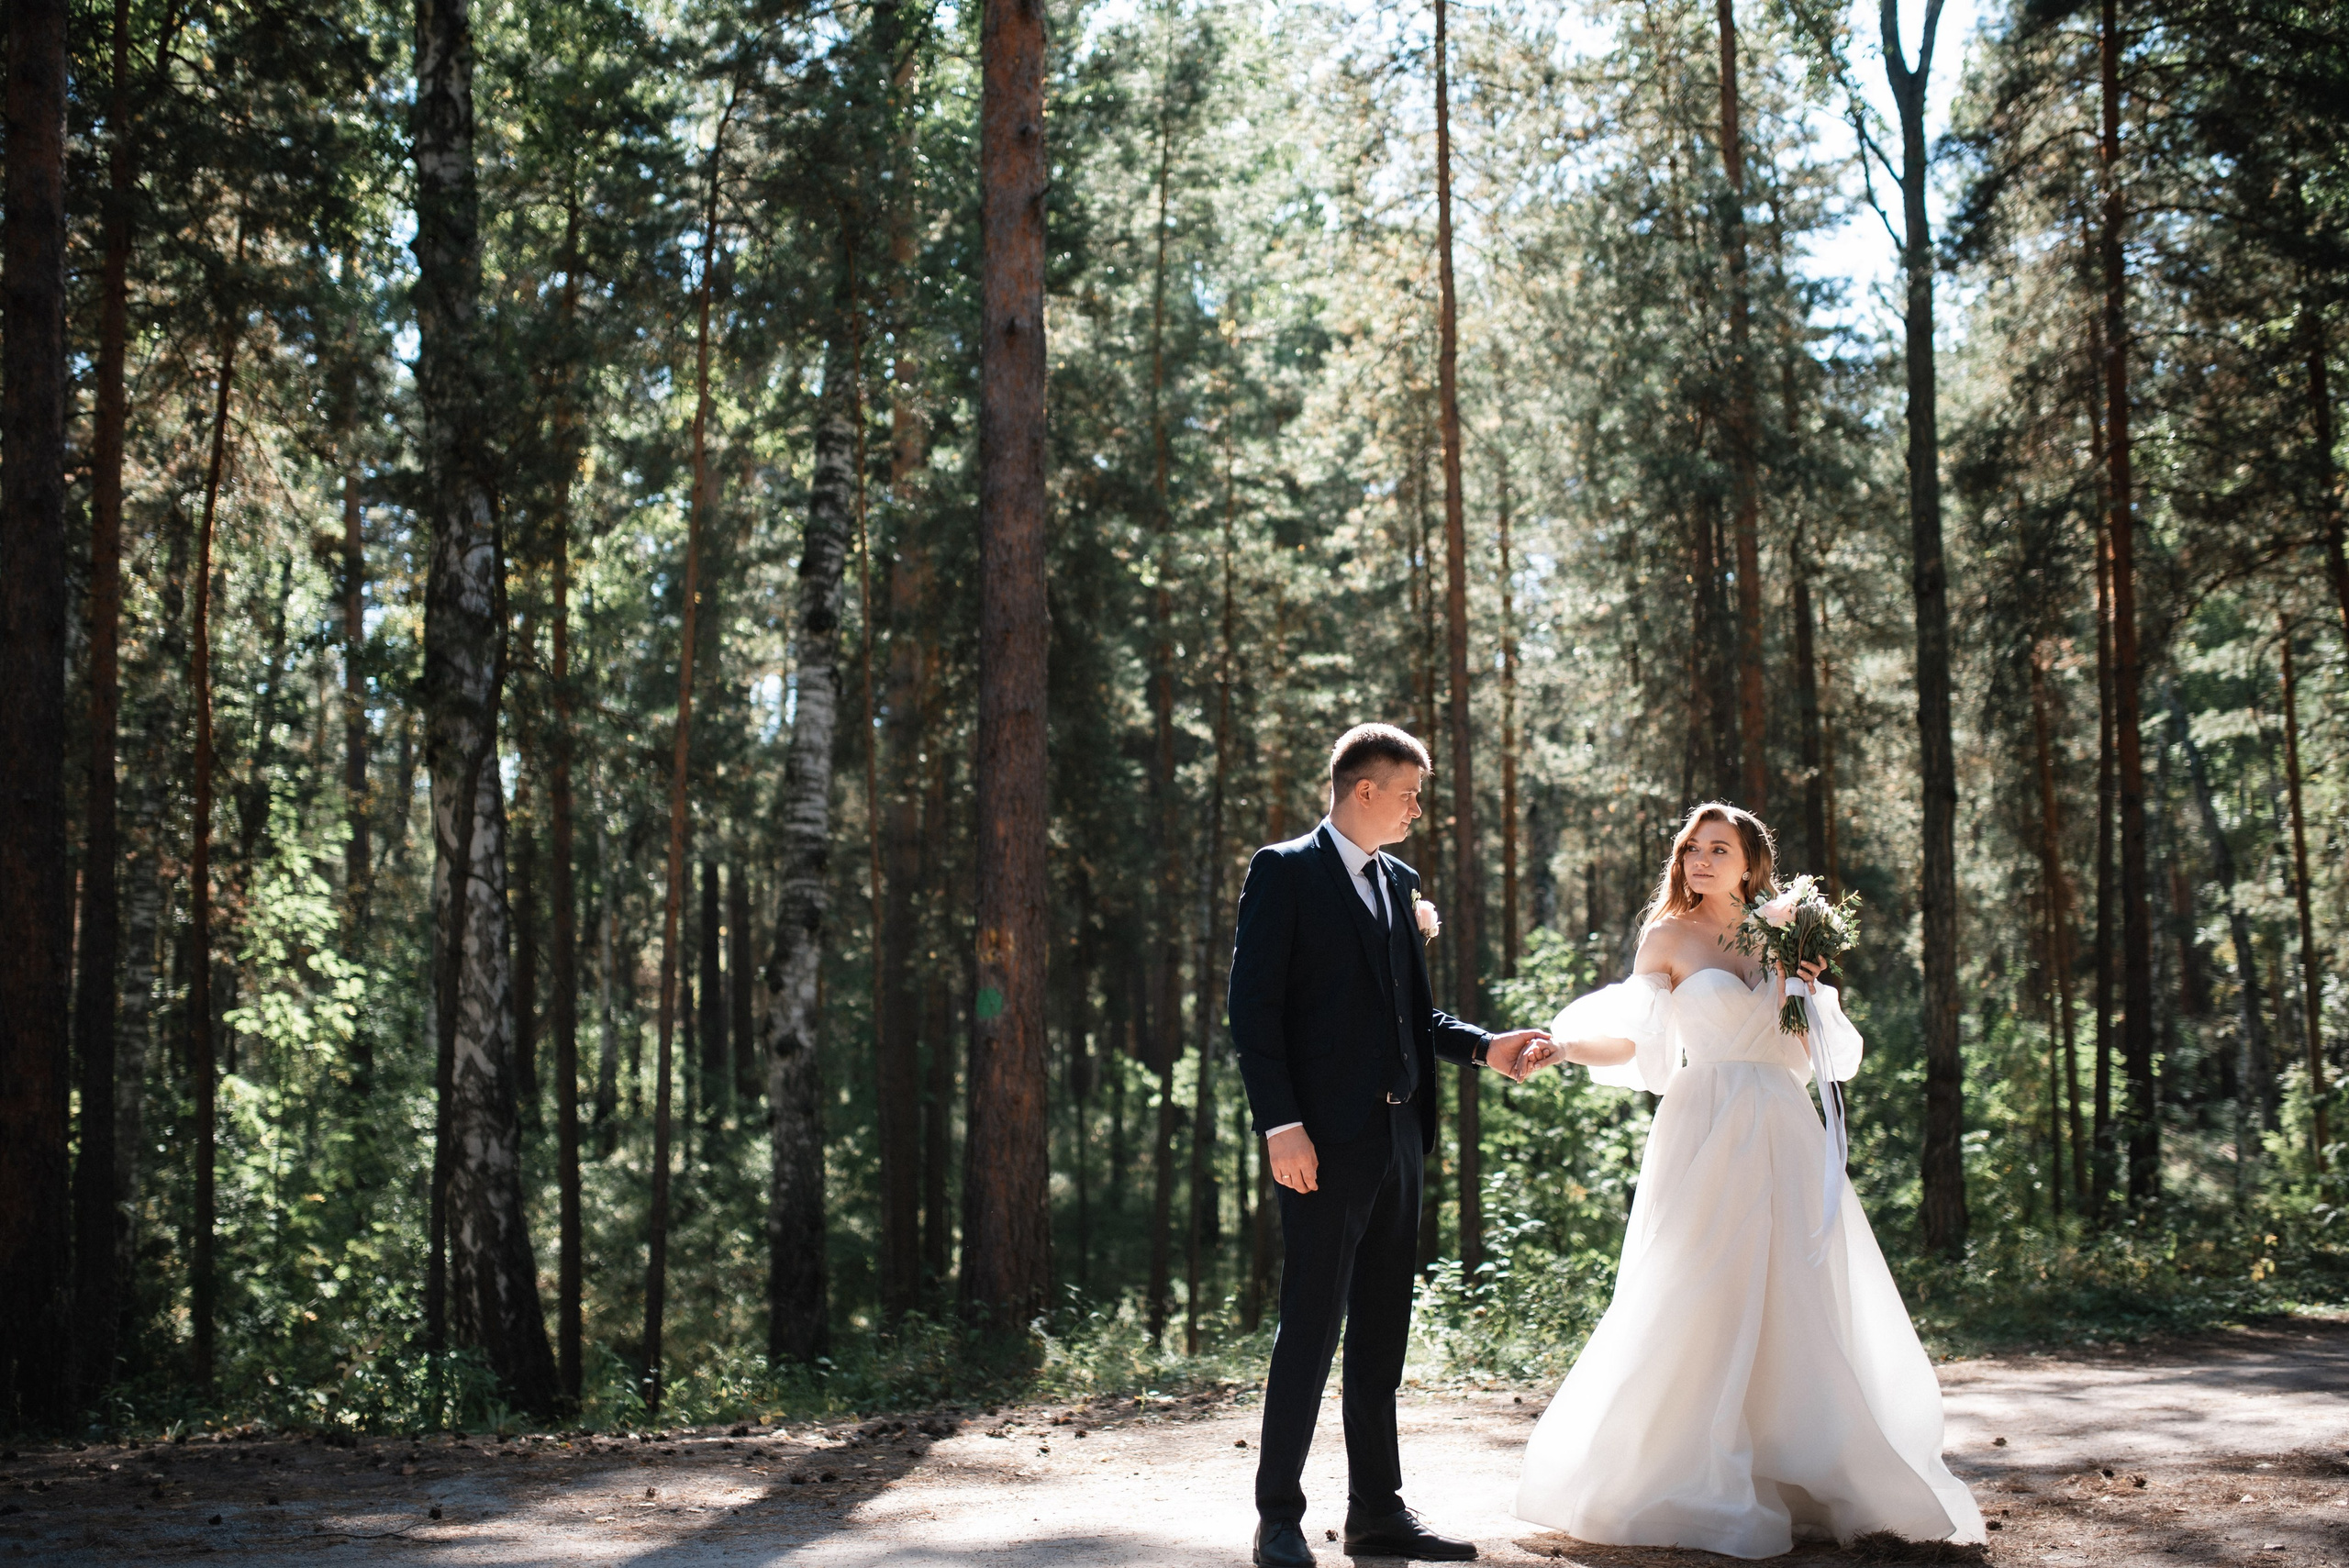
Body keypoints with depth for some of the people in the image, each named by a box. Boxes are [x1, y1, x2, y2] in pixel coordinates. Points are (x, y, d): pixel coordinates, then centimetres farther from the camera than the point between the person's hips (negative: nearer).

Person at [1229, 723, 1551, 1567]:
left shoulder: (1399, 882, 17)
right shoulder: (1284, 872, -4)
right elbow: (1253, 1005, -11)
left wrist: (1482, 1047, 5)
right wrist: (1280, 1124, -18)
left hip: (1398, 1134, 7)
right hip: (1326, 1140, -7)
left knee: (1382, 1333, 11)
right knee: (1310, 1329, -5)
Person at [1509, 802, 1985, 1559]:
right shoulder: (1669, 938, 4)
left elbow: (1834, 1054, 19)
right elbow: (1639, 1042, -3)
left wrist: (1810, 987, 2)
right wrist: (1563, 1046, -19)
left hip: (1785, 1135, 4)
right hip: (1708, 1131, -4)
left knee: (1801, 1305, 2)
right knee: (1702, 1305, -8)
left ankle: (1805, 1482, 11)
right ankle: (1701, 1490, -1)